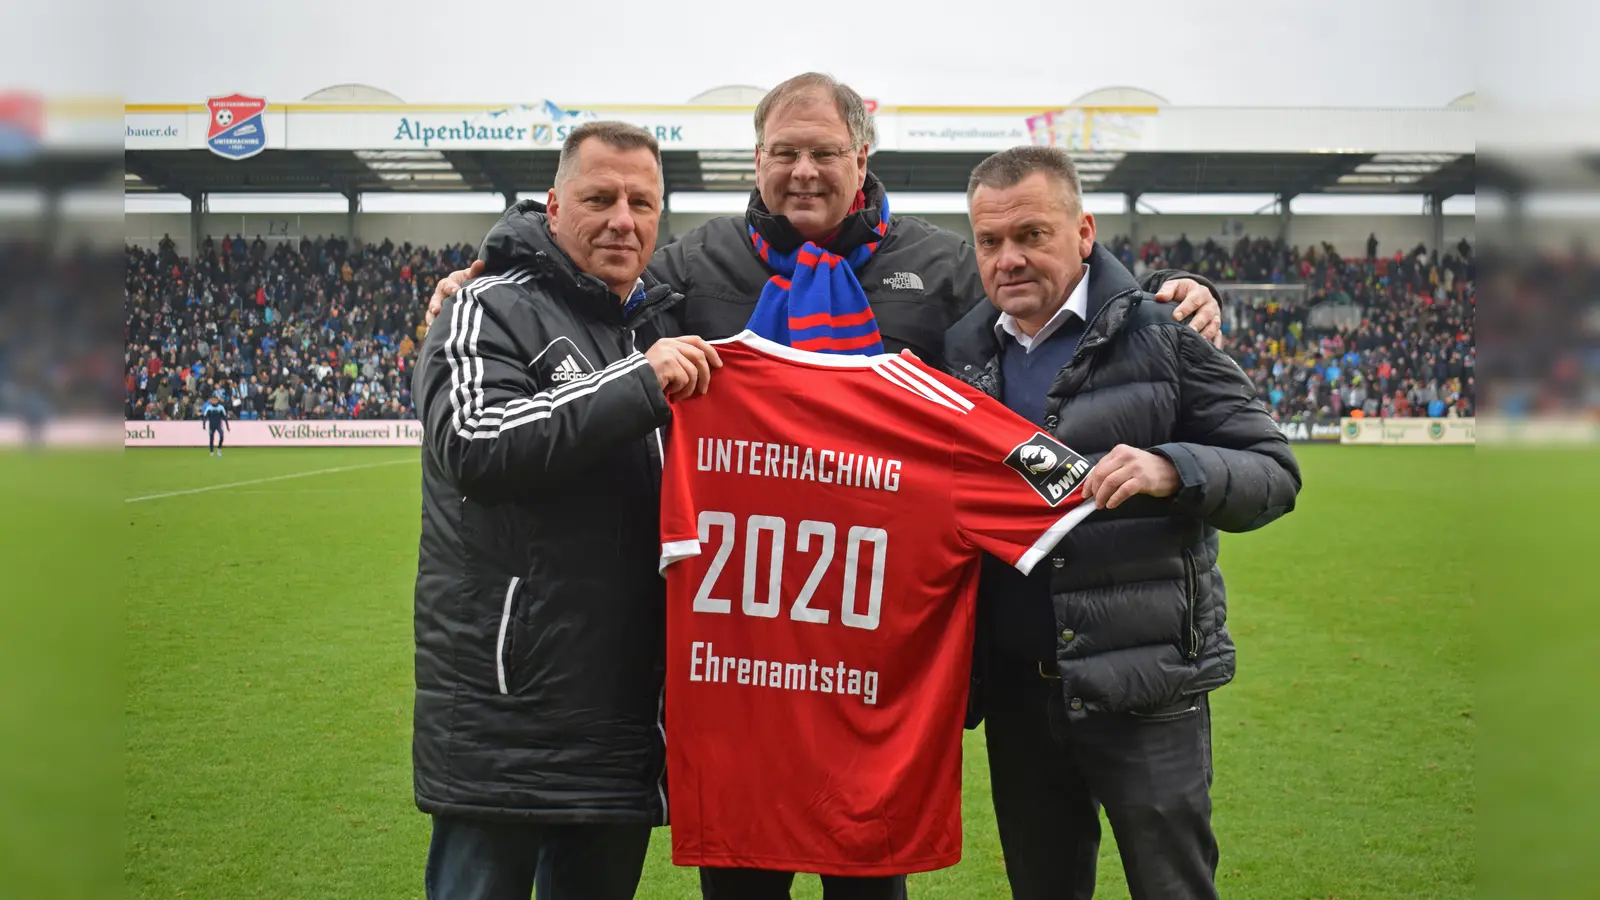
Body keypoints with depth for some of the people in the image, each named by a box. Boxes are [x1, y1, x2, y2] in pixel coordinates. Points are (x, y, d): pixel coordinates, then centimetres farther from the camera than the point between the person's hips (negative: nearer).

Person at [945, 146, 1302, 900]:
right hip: (1015, 691, 5)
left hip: (1144, 688, -4)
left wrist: (1172, 469, -25)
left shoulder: (1162, 335, -5)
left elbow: (1273, 472, -7)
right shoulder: (961, 351, 8)